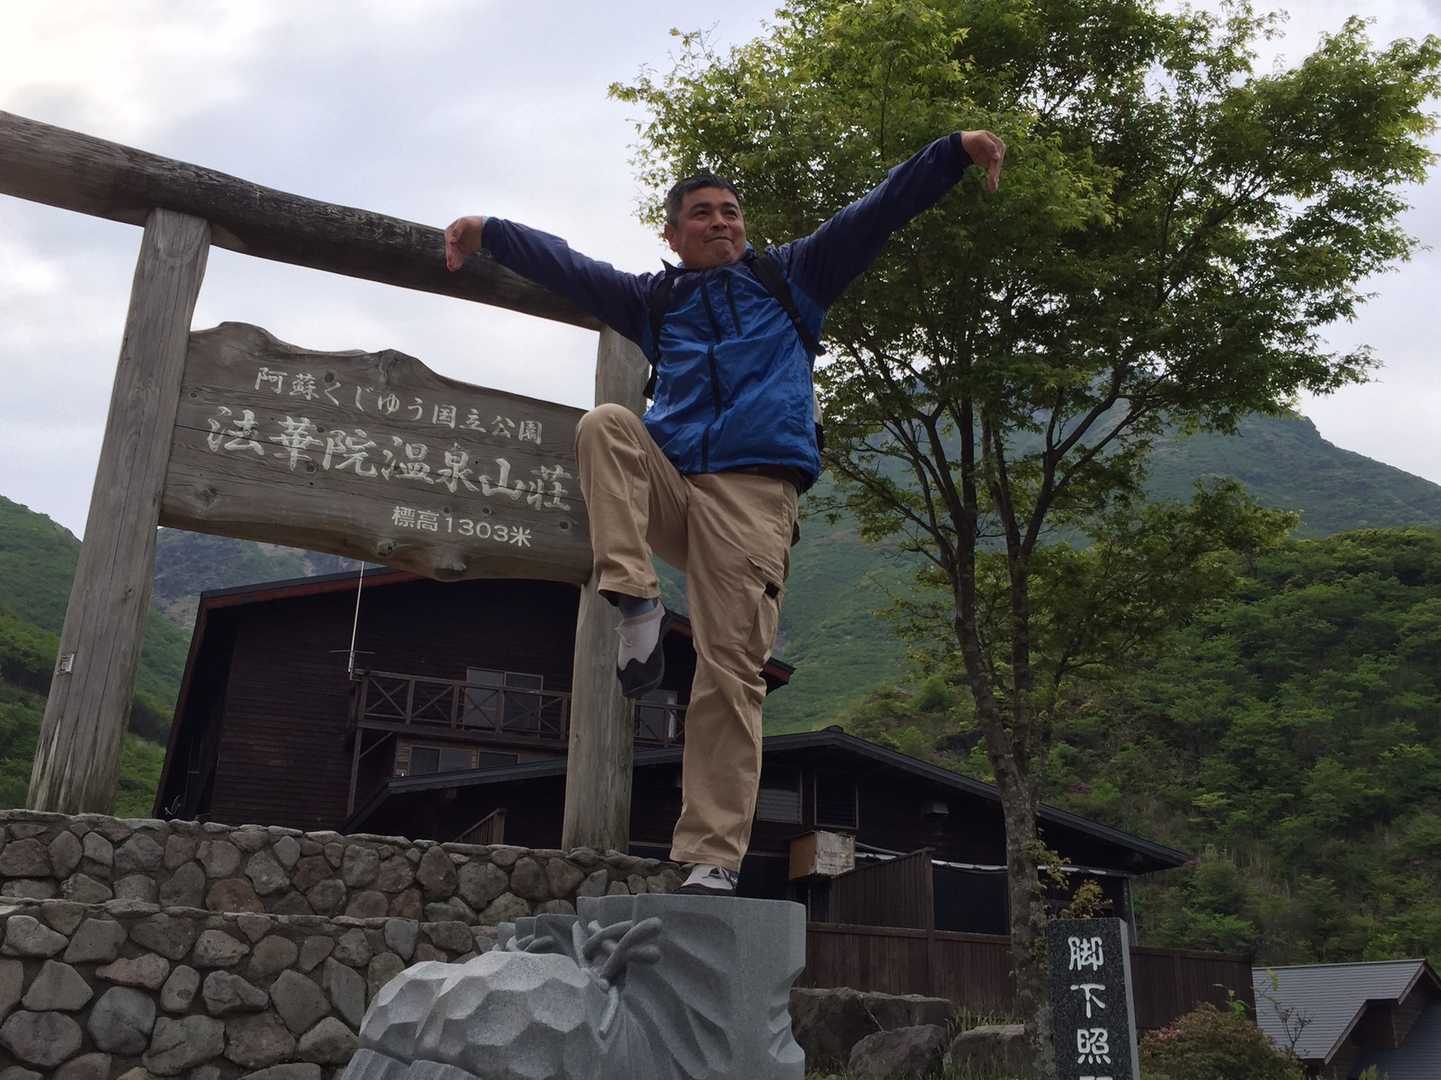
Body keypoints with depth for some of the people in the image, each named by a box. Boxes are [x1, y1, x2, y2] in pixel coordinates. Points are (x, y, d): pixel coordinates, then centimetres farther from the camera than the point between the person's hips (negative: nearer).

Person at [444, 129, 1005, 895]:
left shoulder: (791, 278, 18)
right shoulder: (655, 301, 23)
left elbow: (873, 215, 10)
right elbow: (565, 267, 18)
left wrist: (955, 153, 1)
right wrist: (491, 234, 7)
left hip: (752, 496, -3)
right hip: (667, 483, 3)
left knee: (729, 676, -11)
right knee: (604, 424, -25)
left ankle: (713, 860, -9)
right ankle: (637, 607, -30)